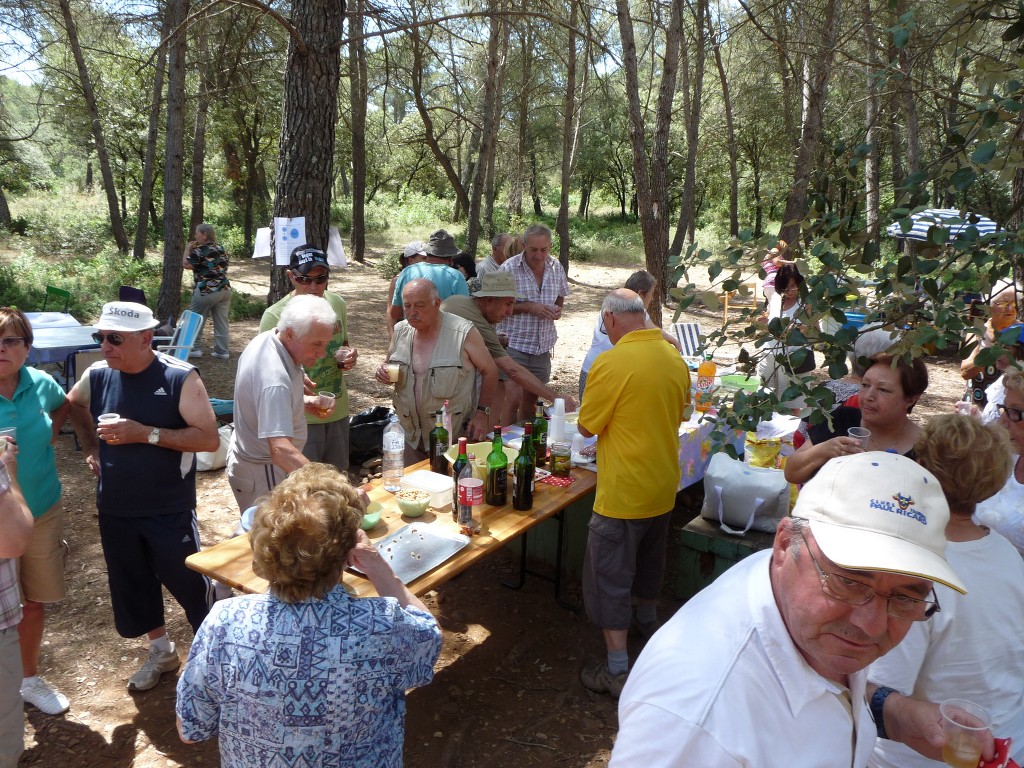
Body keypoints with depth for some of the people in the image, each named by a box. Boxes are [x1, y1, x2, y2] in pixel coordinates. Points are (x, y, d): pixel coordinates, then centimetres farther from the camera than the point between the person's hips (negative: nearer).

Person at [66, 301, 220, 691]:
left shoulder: (180, 378, -18)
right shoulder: (97, 375, -3)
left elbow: (209, 439, -22)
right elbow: (73, 405, 21)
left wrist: (146, 433, -27)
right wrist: (90, 447, 8)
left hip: (170, 509, -5)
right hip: (115, 508, 5)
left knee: (185, 581, 6)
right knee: (131, 583, 17)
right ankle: (161, 651, 39)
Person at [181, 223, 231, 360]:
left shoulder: (200, 250, -10)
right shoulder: (220, 248, 11)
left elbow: (186, 264, -9)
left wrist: (188, 248, 5)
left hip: (206, 291, -7)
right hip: (225, 289, 7)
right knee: (221, 321, 7)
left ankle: (194, 348, 10)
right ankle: (222, 351, 8)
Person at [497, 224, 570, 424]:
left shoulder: (556, 267, 4)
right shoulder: (509, 268, -12)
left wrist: (558, 309, -4)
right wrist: (529, 307, -20)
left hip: (542, 346, 5)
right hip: (514, 344, -5)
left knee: (530, 400, 14)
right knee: (514, 400, -12)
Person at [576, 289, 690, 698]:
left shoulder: (612, 362, -22)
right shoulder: (675, 358, -1)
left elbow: (587, 427, -14)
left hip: (623, 492, -7)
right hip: (663, 484, 8)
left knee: (610, 576, 5)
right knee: (649, 560, 28)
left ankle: (617, 671, 11)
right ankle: (647, 621, 50)